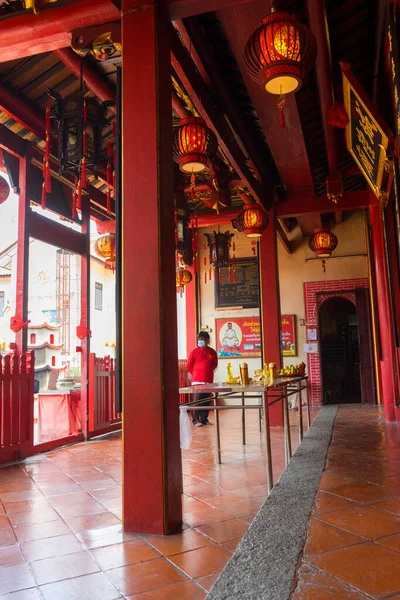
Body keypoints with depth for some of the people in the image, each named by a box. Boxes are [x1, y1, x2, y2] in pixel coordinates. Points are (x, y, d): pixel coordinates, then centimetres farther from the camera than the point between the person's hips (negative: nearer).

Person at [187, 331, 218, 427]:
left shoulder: (212, 352, 6)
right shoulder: (194, 352, -4)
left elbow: (215, 365, 17)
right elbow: (189, 365, 2)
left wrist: (208, 372, 10)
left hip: (209, 380, 4)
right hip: (197, 380, -4)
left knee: (207, 400, 8)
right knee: (197, 400, -4)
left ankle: (204, 419, 19)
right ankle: (196, 420, 4)